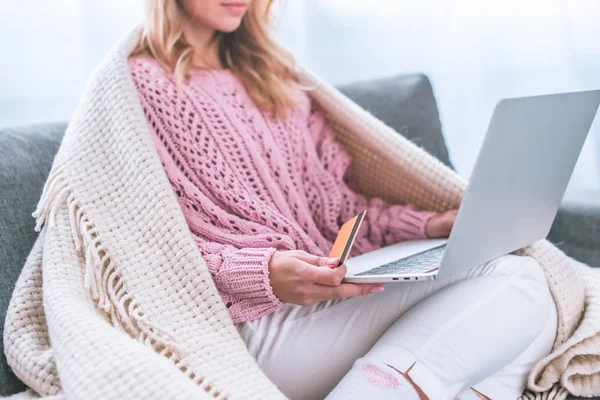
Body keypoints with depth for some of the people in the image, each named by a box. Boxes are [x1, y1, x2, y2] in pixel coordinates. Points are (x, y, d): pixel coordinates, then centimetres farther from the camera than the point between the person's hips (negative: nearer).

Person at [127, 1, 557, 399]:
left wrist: (424, 225, 3)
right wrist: (262, 274, -23)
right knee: (518, 286, -19)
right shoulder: (140, 87, -1)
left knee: (520, 273, -15)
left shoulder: (267, 74, 23)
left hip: (336, 286, 8)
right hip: (264, 323, -8)